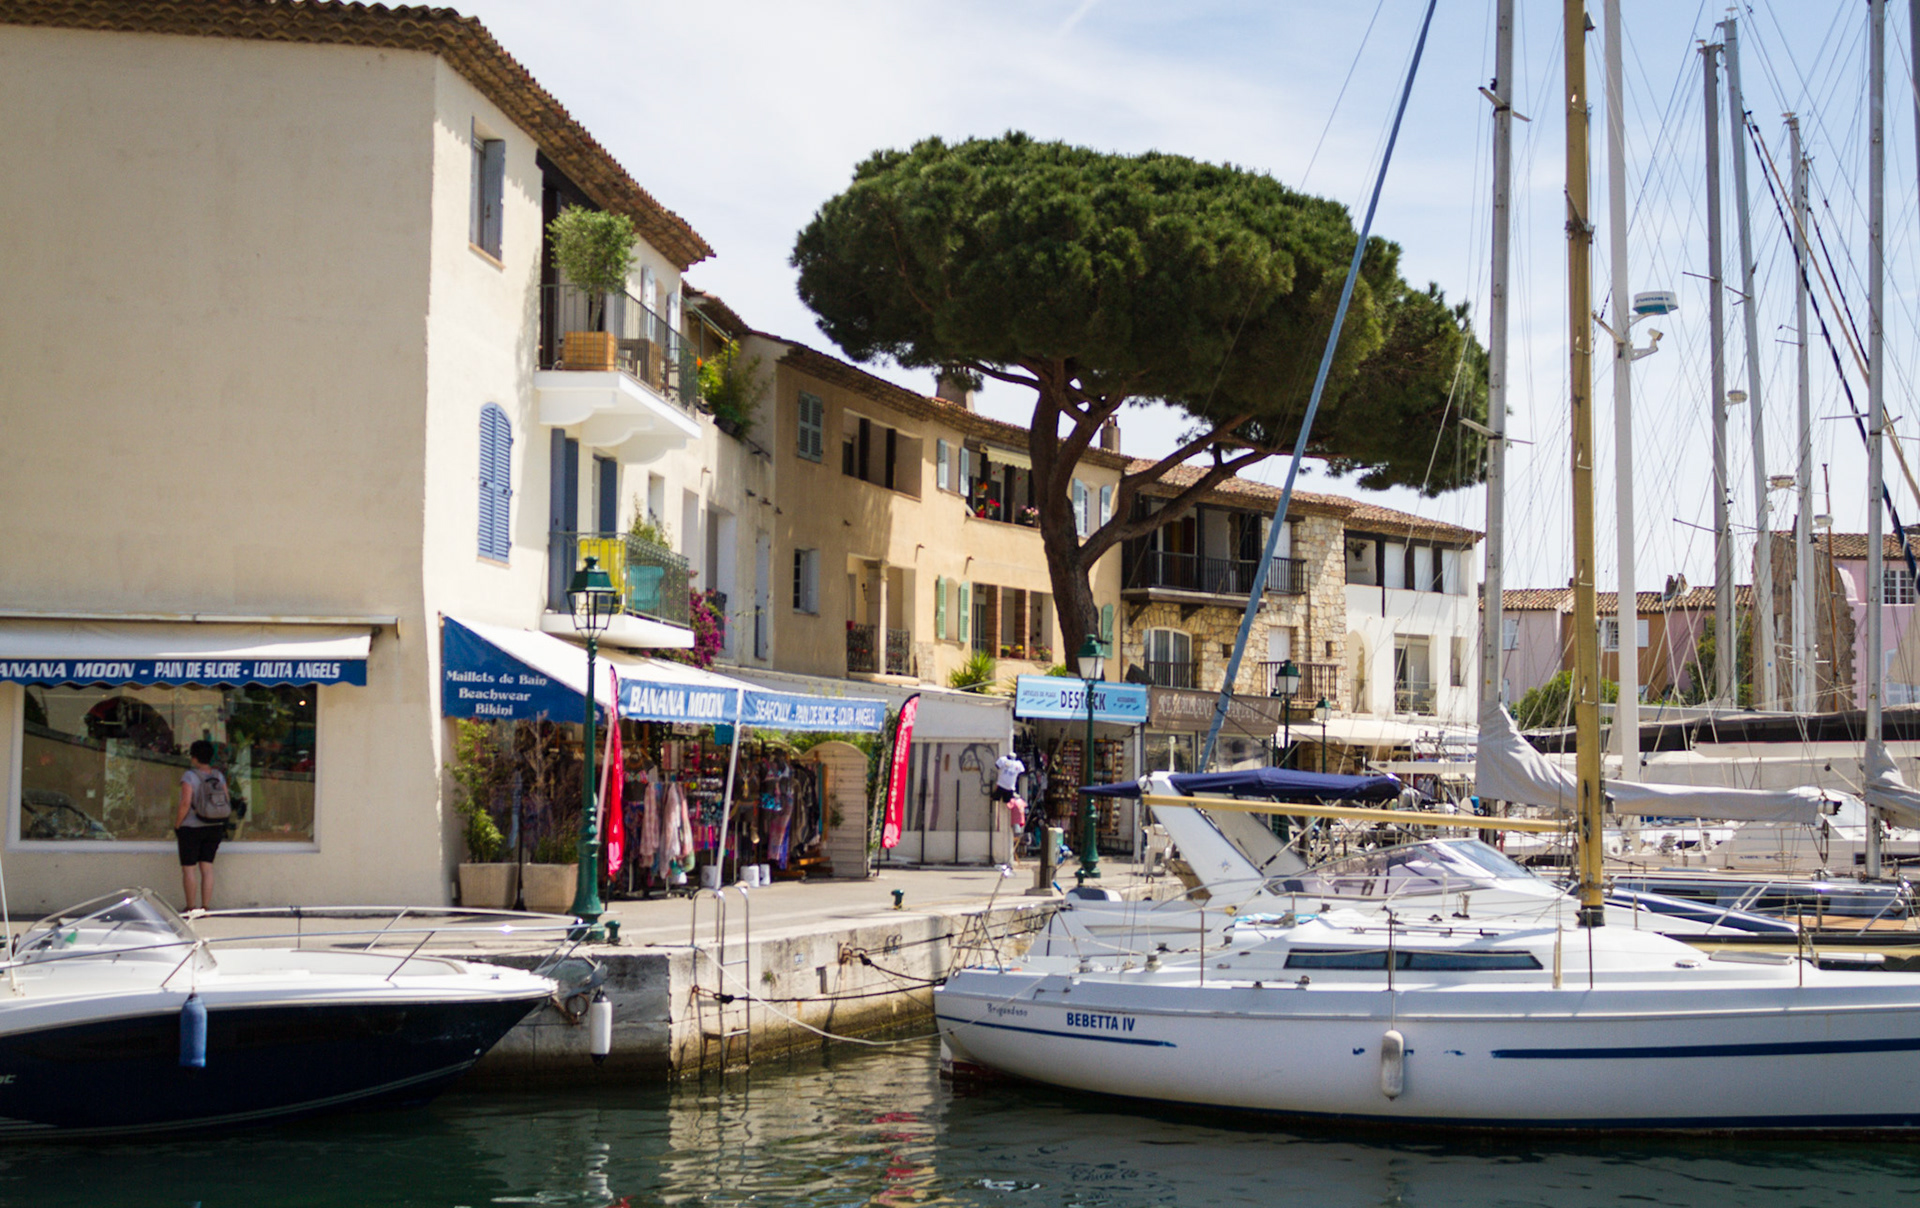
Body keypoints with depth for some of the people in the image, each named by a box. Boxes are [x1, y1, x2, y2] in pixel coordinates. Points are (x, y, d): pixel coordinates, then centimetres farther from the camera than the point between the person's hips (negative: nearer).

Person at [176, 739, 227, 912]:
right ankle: (206, 907, 7)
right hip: (214, 827, 5)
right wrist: (221, 825, 15)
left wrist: (177, 825, -9)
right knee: (207, 867, 8)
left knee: (188, 868, 3)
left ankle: (191, 908, 5)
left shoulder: (189, 776, -14)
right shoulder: (219, 776, 3)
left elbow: (186, 803, -20)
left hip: (191, 827, -5)